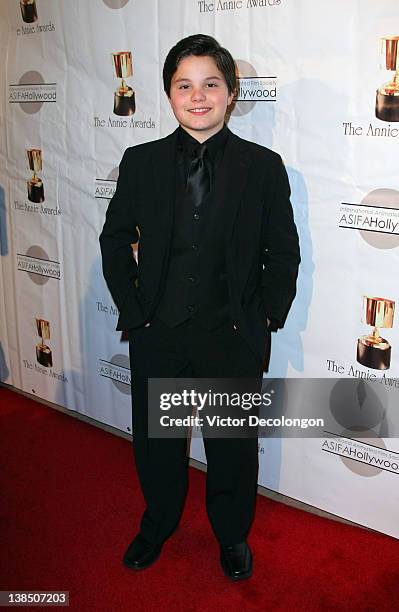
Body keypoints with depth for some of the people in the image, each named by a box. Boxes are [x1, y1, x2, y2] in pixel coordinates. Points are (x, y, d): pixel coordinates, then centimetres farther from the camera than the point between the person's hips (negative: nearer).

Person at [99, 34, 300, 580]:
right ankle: (158, 524, 46)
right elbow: (115, 239, 6)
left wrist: (267, 318, -5)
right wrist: (132, 311, 0)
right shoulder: (141, 162, -1)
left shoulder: (264, 167, -4)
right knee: (155, 440, 18)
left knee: (234, 445, 15)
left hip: (233, 337, -1)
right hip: (157, 335, 2)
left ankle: (232, 535, 42)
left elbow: (284, 253, 2)